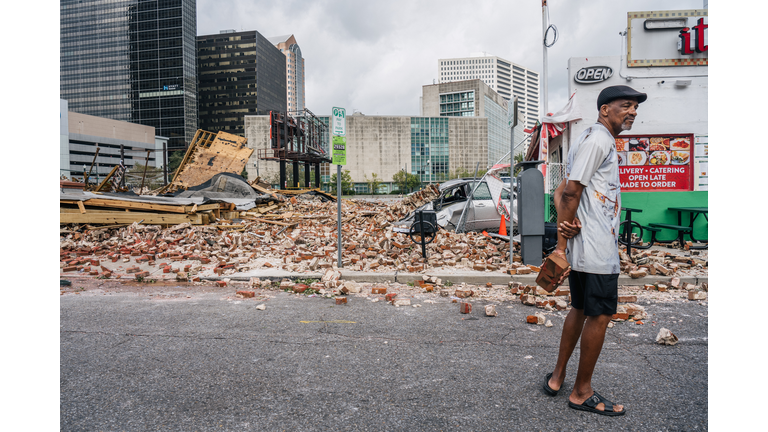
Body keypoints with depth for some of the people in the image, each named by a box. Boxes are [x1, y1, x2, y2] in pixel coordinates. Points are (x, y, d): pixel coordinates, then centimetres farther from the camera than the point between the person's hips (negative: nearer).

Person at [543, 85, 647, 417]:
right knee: (600, 315, -1)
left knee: (580, 309, 18)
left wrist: (564, 223, -6)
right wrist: (560, 246, -18)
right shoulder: (598, 139, -11)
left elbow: (563, 191, 14)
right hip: (597, 251, -11)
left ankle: (557, 377, 29)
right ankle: (582, 393, 14)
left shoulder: (596, 140, 21)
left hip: (581, 248, 11)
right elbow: (571, 192, -18)